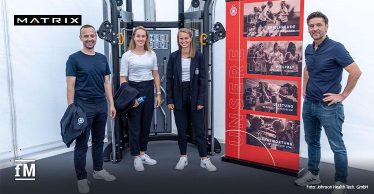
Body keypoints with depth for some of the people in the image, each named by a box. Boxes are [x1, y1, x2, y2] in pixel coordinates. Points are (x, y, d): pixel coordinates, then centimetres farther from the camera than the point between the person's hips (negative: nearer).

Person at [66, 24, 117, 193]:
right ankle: (81, 178, 12)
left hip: (101, 106, 6)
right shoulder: (74, 58, -5)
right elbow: (70, 85, -9)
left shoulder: (102, 58, 11)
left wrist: (111, 104, 8)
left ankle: (98, 170, 31)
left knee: (99, 141, 16)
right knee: (82, 144, 2)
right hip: (83, 106, -5)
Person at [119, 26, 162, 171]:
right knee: (134, 125, 3)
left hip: (149, 89, 4)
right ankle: (136, 157, 15)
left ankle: (143, 153, 26)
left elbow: (156, 75, 10)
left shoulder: (152, 54, 6)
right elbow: (123, 78, -5)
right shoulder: (127, 55, -4)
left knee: (146, 124, 12)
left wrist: (158, 93, 6)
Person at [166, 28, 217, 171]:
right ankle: (183, 157, 23)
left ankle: (204, 159, 13)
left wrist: (201, 100, -9)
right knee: (181, 129, 10)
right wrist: (169, 99, -3)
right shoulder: (173, 56, 2)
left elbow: (202, 79, -2)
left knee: (199, 129, 3)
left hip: (194, 96, -1)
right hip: (179, 96, 2)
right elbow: (169, 79, 3)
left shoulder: (198, 56, -1)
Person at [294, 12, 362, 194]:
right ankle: (312, 174, 33)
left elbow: (356, 72, -18)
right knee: (312, 141, 17)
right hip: (309, 104, 7)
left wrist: (343, 95, -14)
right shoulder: (309, 49, 7)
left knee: (337, 146, 4)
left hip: (329, 107, -7)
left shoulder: (336, 48, -15)